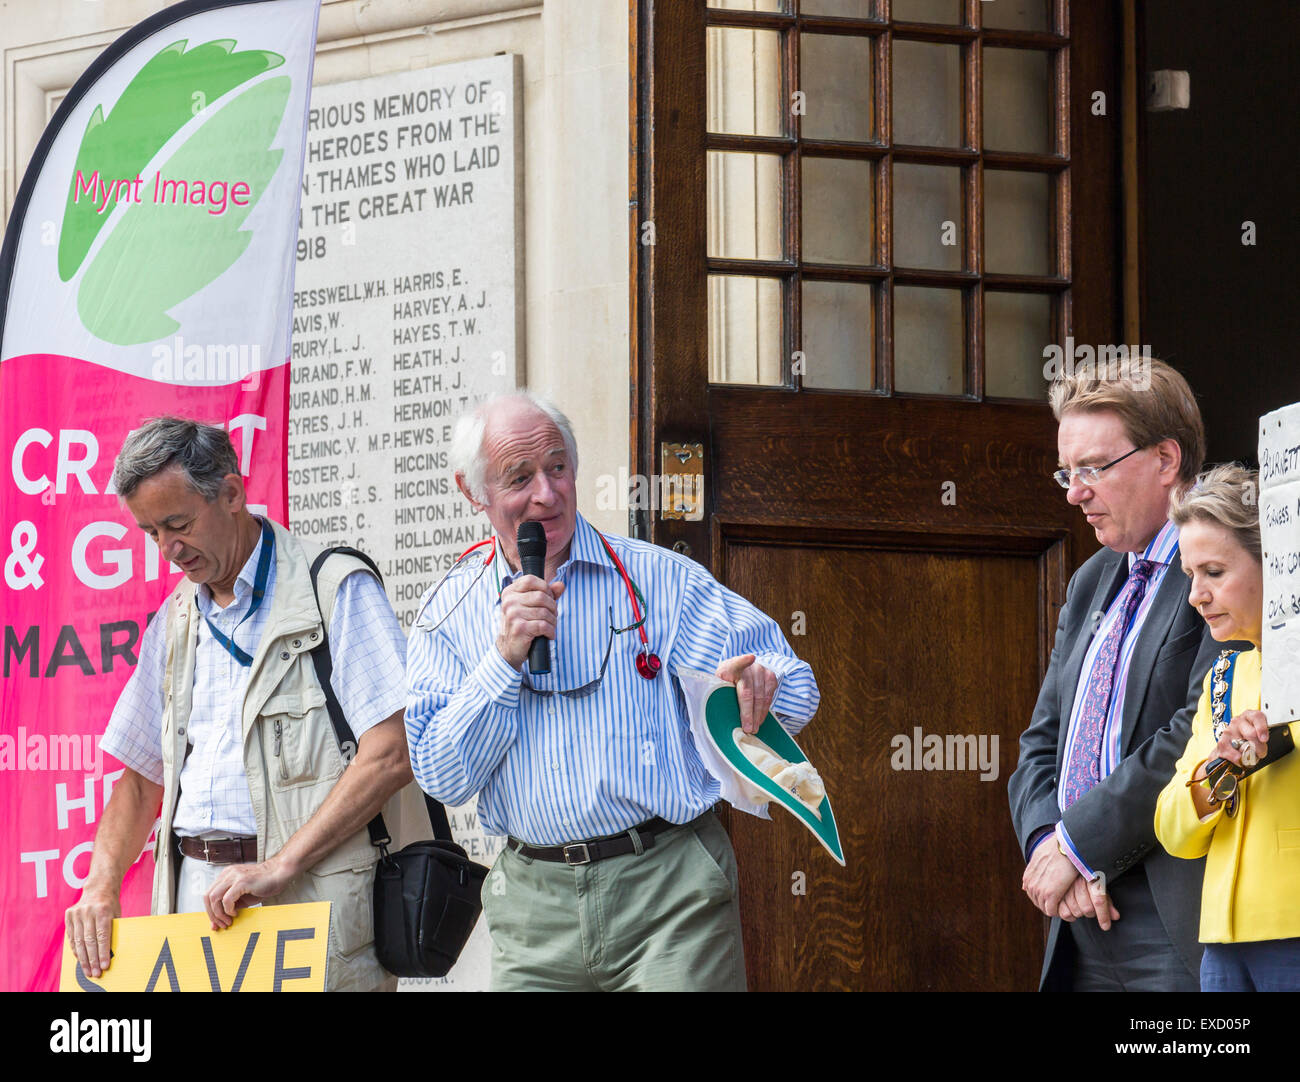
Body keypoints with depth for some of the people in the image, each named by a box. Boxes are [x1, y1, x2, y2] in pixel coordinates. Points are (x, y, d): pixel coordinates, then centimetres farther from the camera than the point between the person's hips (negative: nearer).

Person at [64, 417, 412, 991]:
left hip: (309, 898, -6)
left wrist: (279, 867, -18)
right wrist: (101, 887, 5)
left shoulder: (336, 590, -3)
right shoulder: (176, 618, 19)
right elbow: (141, 776, 23)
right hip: (194, 894, 6)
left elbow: (391, 754, -13)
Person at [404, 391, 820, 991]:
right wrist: (506, 656, -11)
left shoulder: (660, 579, 2)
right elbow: (442, 777, 1)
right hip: (533, 907, 2)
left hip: (670, 895, -2)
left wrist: (756, 687, -25)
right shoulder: (451, 615, 9)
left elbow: (796, 688, -1)